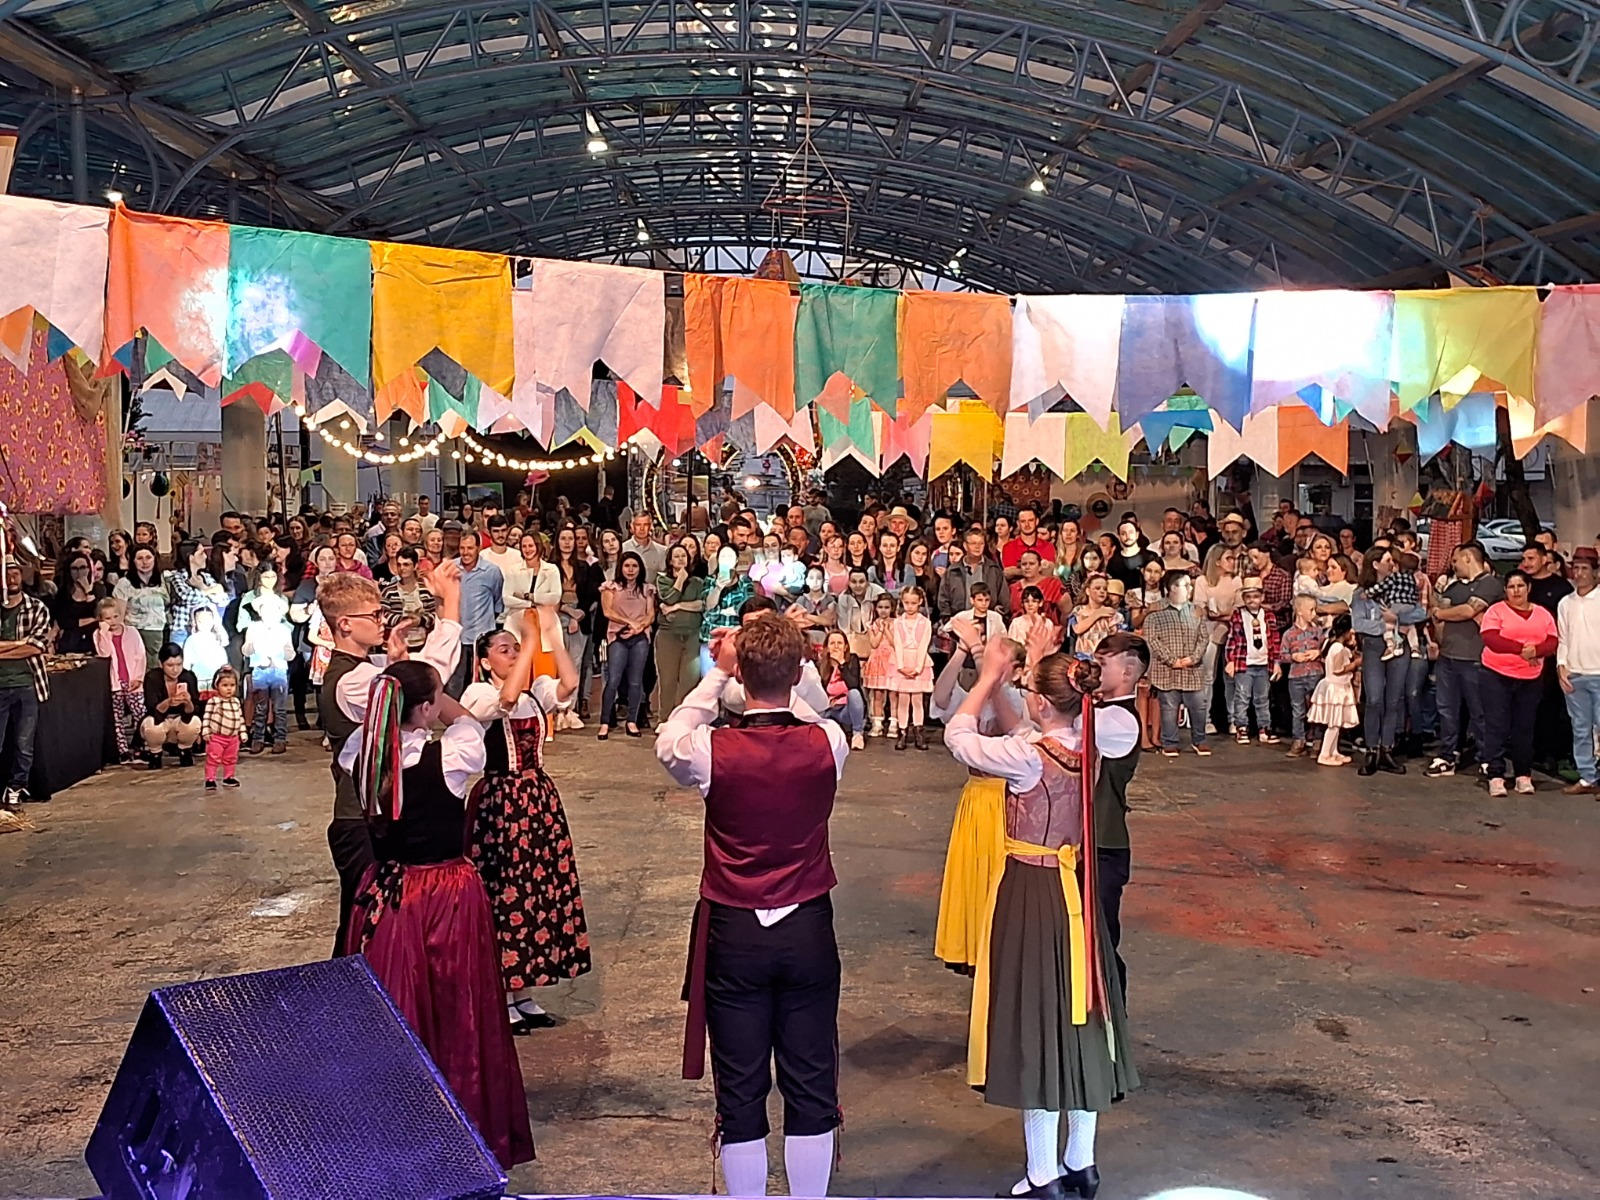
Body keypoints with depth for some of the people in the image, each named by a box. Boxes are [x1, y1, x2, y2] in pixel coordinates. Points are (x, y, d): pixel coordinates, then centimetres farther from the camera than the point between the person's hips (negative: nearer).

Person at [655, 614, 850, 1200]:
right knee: (812, 1086, 13)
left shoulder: (712, 751, -16)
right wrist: (784, 663, 9)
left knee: (741, 1092, 10)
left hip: (733, 933, -1)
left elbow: (668, 742, 8)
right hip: (808, 931, 1)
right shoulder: (828, 742, -11)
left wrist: (716, 673, 8)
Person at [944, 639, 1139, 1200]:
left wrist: (989, 677, 3)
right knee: (1075, 1015, 15)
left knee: (1033, 1019, 3)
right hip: (1075, 889, 7)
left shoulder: (1026, 755, -20)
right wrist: (1006, 679, 10)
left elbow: (958, 736, -6)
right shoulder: (1090, 744, -3)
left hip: (1029, 891, -7)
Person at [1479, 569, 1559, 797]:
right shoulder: (1496, 610, -3)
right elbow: (1491, 639, -17)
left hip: (1530, 678, 3)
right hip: (1497, 675, -3)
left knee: (1524, 728, 8)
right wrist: (1521, 649, -25)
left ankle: (1523, 775, 15)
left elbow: (1552, 643, -1)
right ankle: (1496, 776, -2)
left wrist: (1535, 650, -22)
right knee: (1497, 727, -4)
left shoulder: (1543, 614, 10)